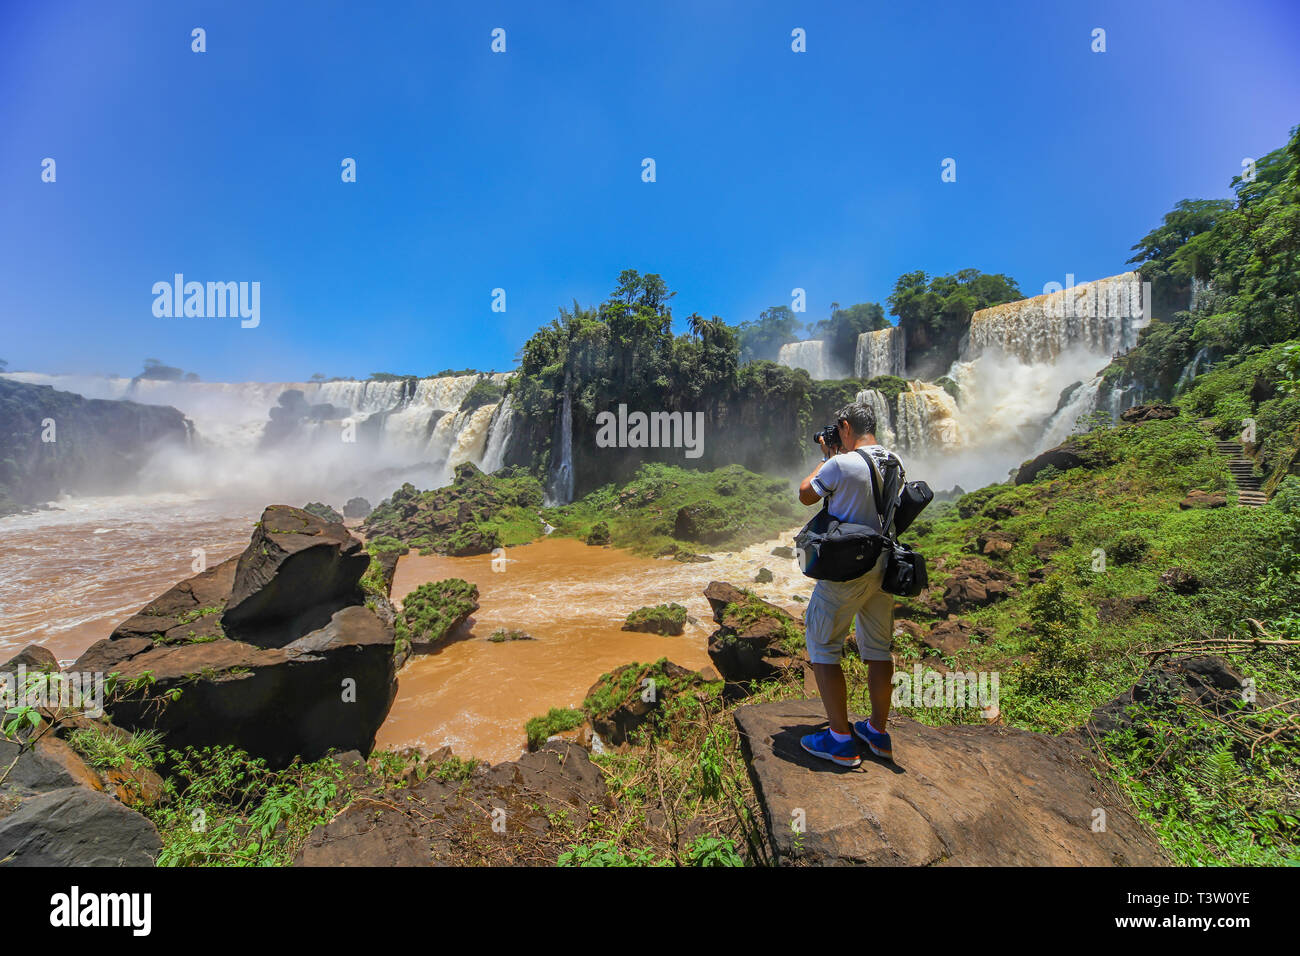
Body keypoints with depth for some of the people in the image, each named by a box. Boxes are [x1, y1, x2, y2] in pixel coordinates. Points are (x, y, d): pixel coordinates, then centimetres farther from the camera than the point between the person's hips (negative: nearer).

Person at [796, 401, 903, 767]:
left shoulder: (841, 464, -18)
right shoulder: (895, 464, 4)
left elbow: (806, 496, -2)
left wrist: (826, 458, 9)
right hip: (882, 568, 8)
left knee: (822, 648, 5)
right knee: (879, 649, 17)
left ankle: (841, 740, 9)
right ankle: (877, 732, 30)